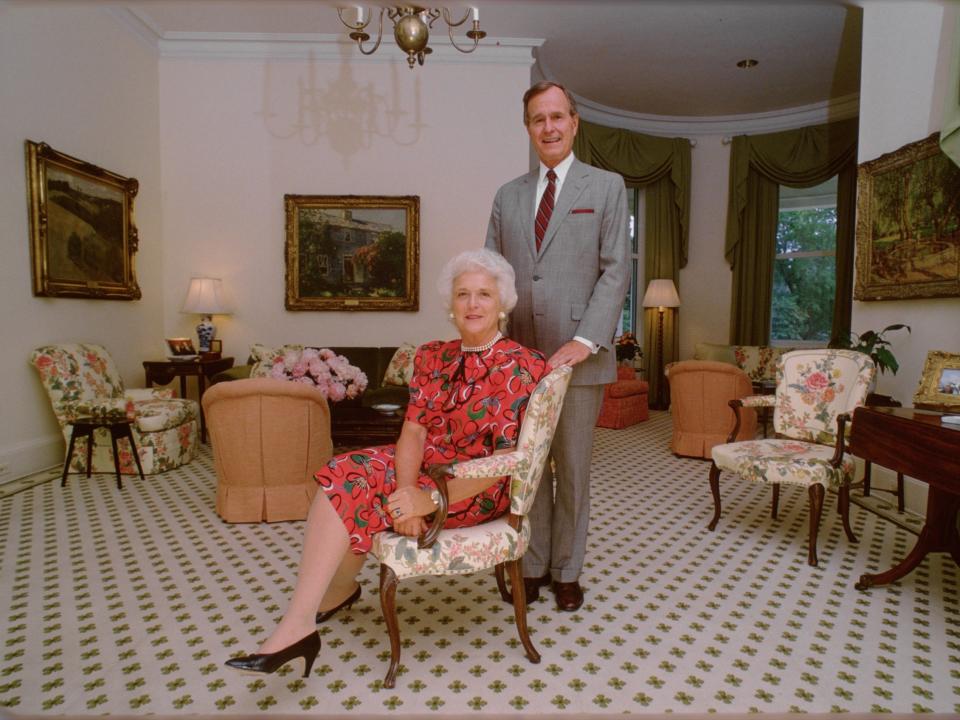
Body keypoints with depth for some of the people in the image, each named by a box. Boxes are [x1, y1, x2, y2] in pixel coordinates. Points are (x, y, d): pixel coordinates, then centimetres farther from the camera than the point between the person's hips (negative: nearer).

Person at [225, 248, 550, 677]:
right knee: (346, 473, -14)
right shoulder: (432, 357, 4)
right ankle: (337, 588, 11)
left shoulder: (524, 367, -14)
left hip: (478, 491, -6)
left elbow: (509, 458, -20)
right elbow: (413, 431, -4)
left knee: (347, 488, -19)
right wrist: (406, 488, -24)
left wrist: (434, 498, -27)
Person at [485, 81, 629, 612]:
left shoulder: (607, 187, 5)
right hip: (518, 354, 3)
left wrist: (584, 341, -15)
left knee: (573, 468, 8)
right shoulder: (508, 195, 15)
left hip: (579, 355, -2)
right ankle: (532, 567, 25)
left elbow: (615, 270, -4)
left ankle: (567, 572, 25)